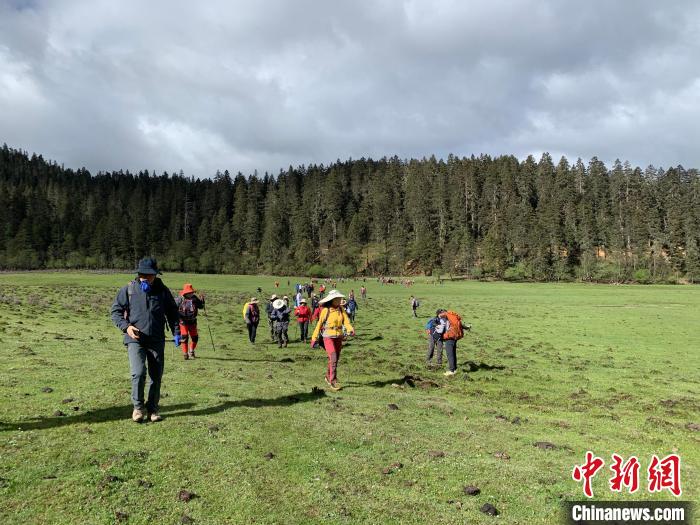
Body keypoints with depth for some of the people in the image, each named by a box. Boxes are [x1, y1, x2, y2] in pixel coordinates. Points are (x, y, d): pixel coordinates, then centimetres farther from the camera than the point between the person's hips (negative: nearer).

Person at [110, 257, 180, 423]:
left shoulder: (163, 291, 4)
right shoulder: (128, 290, -2)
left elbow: (172, 313, 13)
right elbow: (115, 311, 3)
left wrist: (176, 332, 2)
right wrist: (126, 326, -14)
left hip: (157, 341, 2)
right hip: (135, 340, -2)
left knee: (156, 376, 6)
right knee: (138, 373, -17)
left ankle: (153, 408, 23)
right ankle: (138, 406, 4)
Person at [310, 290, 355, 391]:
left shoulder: (341, 309, 3)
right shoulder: (325, 310, -11)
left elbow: (346, 320, -7)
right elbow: (319, 324, -5)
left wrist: (350, 329, -28)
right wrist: (314, 338, -3)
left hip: (339, 337, 5)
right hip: (328, 337, -5)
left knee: (335, 359, 14)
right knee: (333, 359, -13)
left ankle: (328, 377, 34)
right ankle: (333, 381, -5)